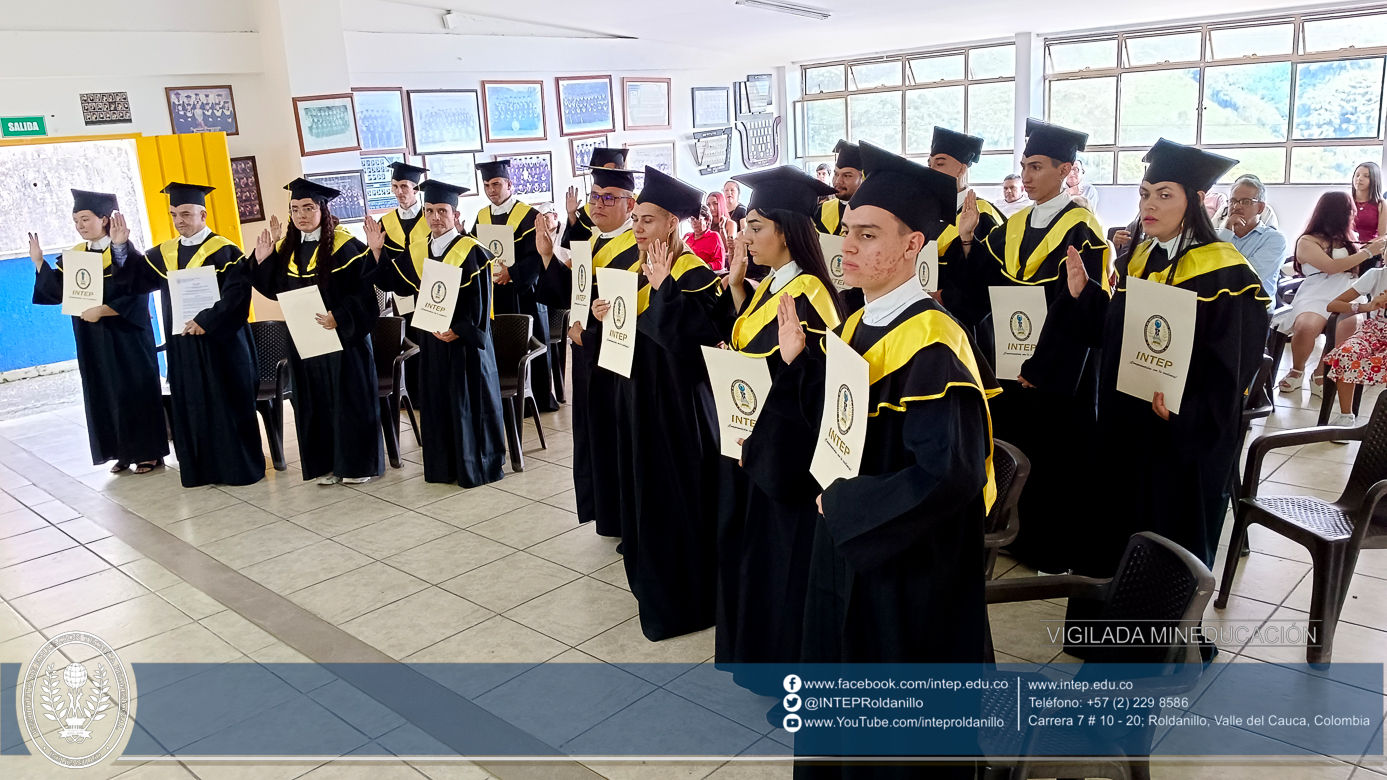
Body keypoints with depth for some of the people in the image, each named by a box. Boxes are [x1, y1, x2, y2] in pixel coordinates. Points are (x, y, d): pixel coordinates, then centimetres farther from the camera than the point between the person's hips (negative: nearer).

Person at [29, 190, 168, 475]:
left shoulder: (123, 252, -9)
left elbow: (137, 296, -16)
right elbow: (58, 292, 2)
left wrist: (102, 310, -22)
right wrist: (39, 262, -4)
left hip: (127, 338, -6)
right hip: (93, 342, 6)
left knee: (135, 392, 0)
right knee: (106, 396, 9)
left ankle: (150, 452, 9)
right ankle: (124, 452, 18)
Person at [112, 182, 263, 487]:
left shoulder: (224, 251, -8)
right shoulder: (164, 254, 12)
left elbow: (237, 295, -17)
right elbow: (137, 279, 10)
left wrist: (206, 322, -20)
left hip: (219, 343, -6)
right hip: (181, 345, 6)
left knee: (228, 406, 0)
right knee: (191, 407, 9)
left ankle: (241, 466, 9)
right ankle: (200, 468, 18)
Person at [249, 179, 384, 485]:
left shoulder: (345, 245, -10)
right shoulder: (286, 248, 8)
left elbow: (364, 290, -14)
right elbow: (277, 289, 11)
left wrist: (340, 316, -24)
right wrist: (263, 261, -2)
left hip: (343, 335, -6)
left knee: (350, 398, 1)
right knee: (315, 402, 10)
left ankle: (358, 462, 13)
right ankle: (326, 464, 20)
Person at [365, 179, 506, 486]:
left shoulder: (471, 251, -10)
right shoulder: (416, 252, 8)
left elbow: (479, 298, -14)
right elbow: (394, 283, 14)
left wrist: (459, 330, -22)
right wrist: (378, 251, 6)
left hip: (465, 338, -6)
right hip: (432, 337, 6)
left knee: (470, 401, 0)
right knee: (437, 401, 11)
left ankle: (477, 466, 13)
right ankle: (445, 465, 22)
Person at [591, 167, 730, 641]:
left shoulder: (695, 275, -16)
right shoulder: (639, 270, 10)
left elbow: (691, 335, -30)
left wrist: (662, 286, -30)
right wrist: (604, 315, -1)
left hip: (677, 403, -9)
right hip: (636, 395, 9)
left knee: (676, 495, -1)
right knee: (644, 488, 18)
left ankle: (681, 600, 12)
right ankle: (654, 577, 35)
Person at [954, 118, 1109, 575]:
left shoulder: (1082, 232, -11)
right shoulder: (1012, 228, 9)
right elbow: (979, 290, 3)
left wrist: (1039, 369, -18)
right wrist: (966, 241, -9)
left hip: (1058, 372, -6)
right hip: (1010, 362, 6)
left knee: (1055, 460, 3)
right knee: (1012, 449, 13)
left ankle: (1058, 551, 18)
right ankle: (1019, 534, 30)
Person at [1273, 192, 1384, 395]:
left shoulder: (1347, 240, 23)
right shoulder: (1307, 242, 5)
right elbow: (1331, 267, -10)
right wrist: (1368, 252, -3)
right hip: (1317, 298, -4)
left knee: (1351, 326, -34)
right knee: (1306, 327, -37)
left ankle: (1322, 375, -19)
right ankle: (1297, 371, -7)